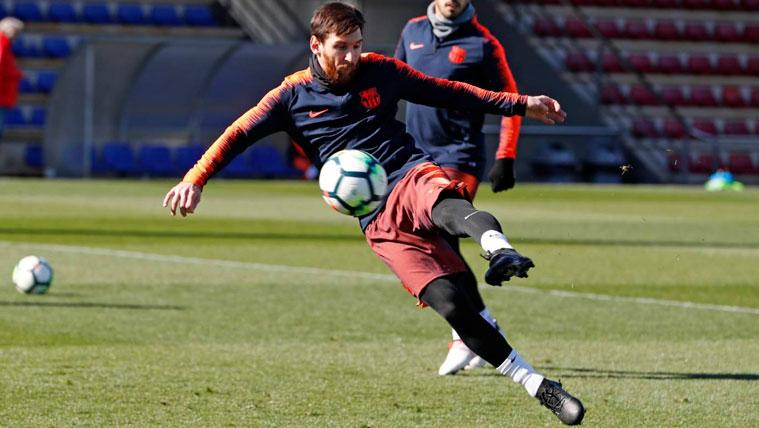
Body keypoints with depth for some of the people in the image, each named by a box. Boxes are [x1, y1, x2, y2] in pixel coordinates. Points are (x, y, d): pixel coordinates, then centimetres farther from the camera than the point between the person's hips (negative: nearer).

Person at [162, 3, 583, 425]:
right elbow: (239, 134, 6)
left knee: (442, 201, -41)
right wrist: (196, 180, -8)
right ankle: (538, 386, -16)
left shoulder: (380, 70, 11)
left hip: (414, 176, 1)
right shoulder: (294, 95, 8)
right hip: (379, 223, -1)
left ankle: (500, 249, -71)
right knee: (451, 304, -17)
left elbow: (447, 91, 19)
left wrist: (521, 104, 18)